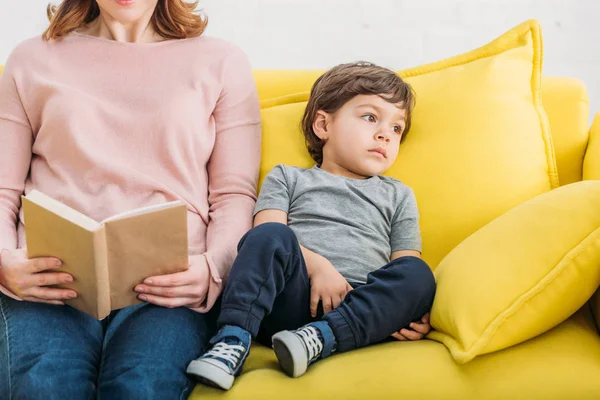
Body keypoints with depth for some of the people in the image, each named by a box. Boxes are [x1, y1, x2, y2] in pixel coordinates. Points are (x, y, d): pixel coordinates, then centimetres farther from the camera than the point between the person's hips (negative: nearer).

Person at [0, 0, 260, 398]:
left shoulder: (222, 63, 17)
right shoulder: (32, 60, 19)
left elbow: (235, 195, 10)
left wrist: (212, 268, -10)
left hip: (167, 283, -1)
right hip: (51, 278, 1)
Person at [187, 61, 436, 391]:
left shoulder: (398, 196, 29)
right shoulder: (287, 178, 23)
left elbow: (406, 269, 17)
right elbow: (267, 234, 4)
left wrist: (412, 310, -7)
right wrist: (315, 264, -15)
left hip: (360, 307, 2)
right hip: (290, 300, -1)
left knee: (418, 275, -27)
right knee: (271, 236, -29)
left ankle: (319, 338, -38)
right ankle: (232, 341, -35)